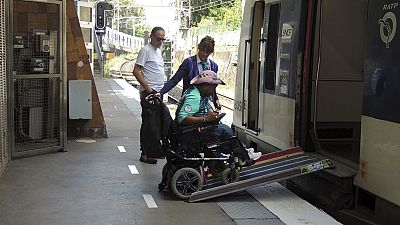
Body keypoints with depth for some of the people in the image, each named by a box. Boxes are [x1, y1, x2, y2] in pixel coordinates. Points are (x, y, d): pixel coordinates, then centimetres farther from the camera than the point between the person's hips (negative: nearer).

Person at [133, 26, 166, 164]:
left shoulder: (158, 50, 18)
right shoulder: (146, 50, -10)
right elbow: (136, 71, -16)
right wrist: (147, 87, -23)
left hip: (158, 92, 9)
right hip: (148, 92, -9)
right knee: (147, 123, -7)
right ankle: (145, 154, -4)